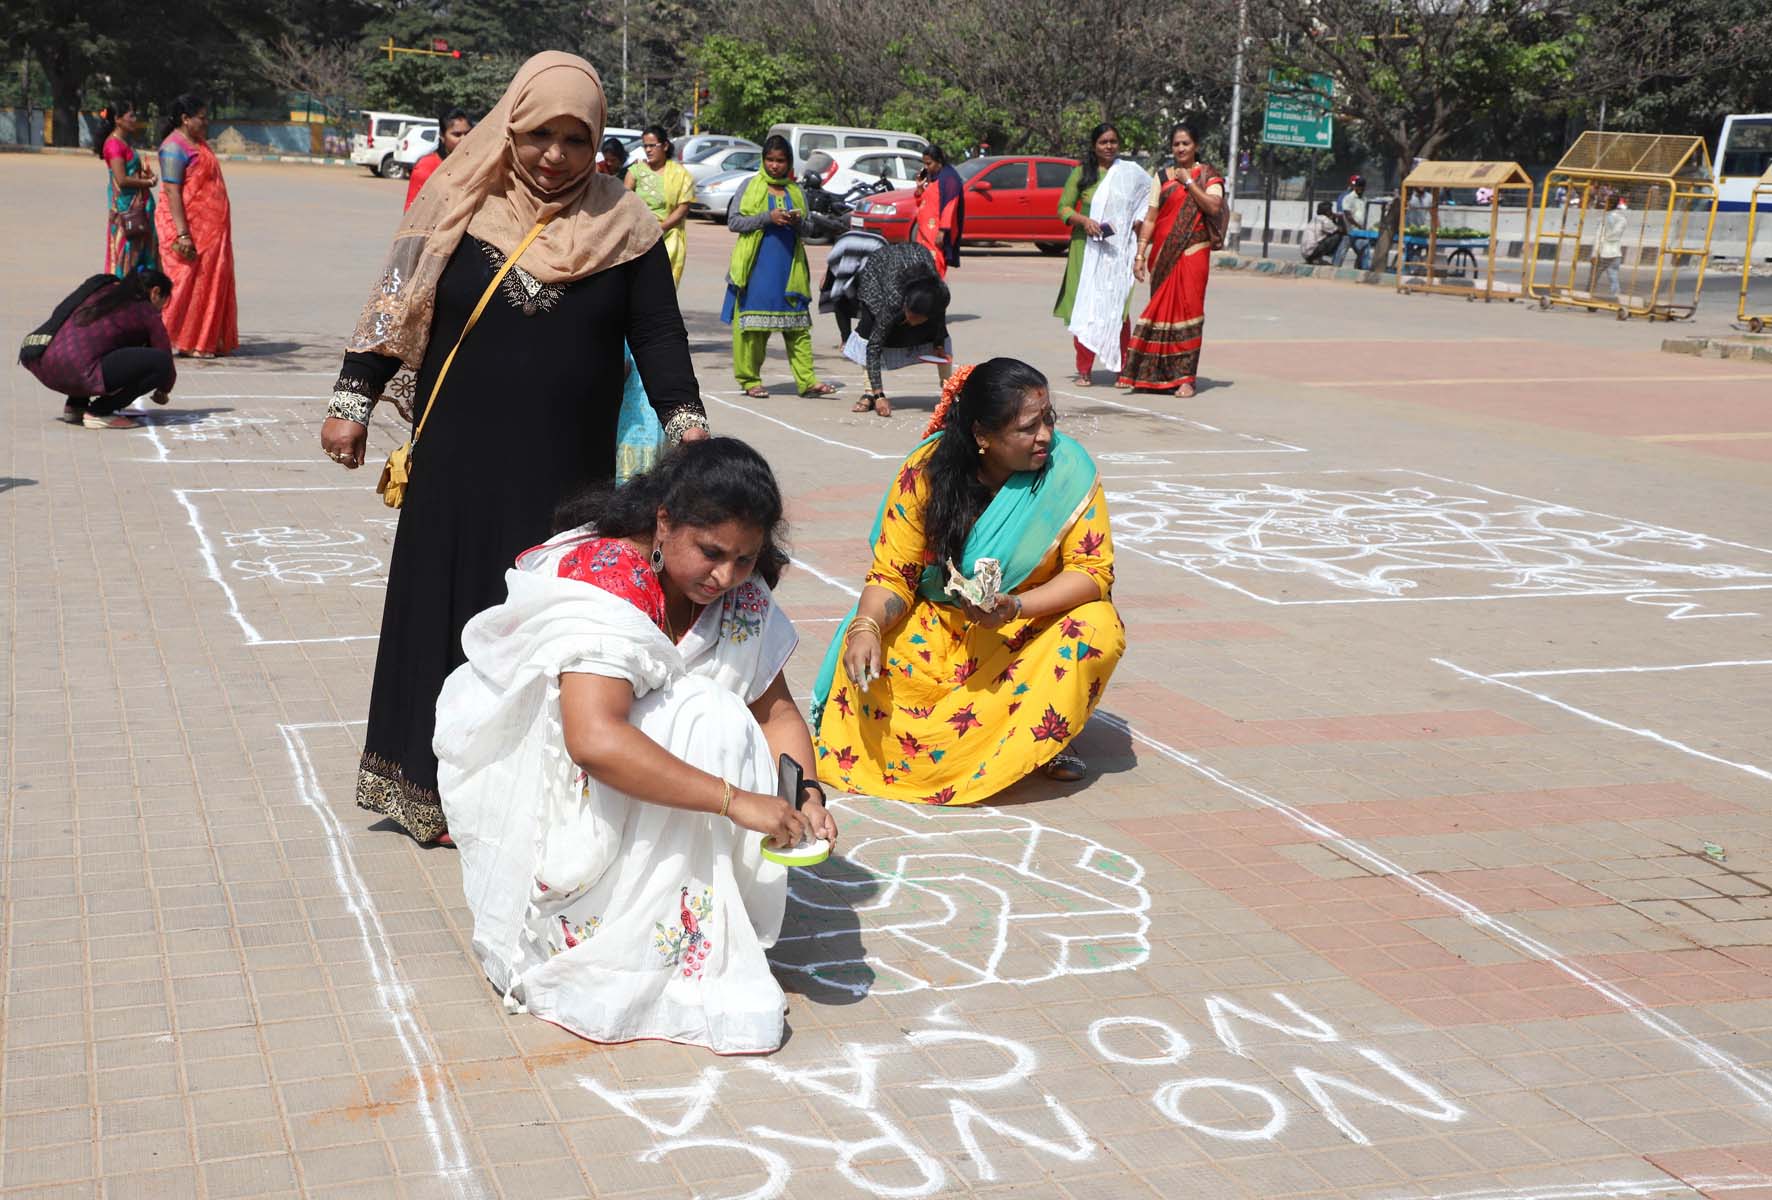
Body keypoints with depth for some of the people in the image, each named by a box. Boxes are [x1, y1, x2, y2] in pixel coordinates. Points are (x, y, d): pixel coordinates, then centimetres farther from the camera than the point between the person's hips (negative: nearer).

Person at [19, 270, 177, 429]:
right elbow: (166, 359, 12)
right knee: (160, 363, -6)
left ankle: (75, 406, 23)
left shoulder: (104, 287, 26)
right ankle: (99, 412, -2)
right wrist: (163, 392, 35)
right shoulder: (146, 311, 7)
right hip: (78, 373, -8)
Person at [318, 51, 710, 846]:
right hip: (460, 468, 0)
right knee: (451, 614, 5)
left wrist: (687, 426, -12)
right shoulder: (459, 208, 0)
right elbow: (394, 309, 6)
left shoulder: (620, 226, 1)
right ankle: (436, 789, 18)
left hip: (569, 474, 0)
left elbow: (658, 335, 0)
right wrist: (351, 403, 3)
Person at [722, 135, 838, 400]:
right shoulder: (750, 186, 4)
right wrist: (767, 218, -14)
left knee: (798, 324, -1)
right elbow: (733, 222, -2)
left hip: (790, 267, 3)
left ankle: (807, 381, -4)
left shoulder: (797, 191, 14)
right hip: (756, 266, -3)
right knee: (752, 323, -2)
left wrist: (799, 222, -5)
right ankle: (750, 380, 6)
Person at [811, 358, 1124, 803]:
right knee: (868, 652, -28)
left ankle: (1038, 741, -7)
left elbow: (1094, 570, -17)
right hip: (937, 628, 0)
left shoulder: (1069, 468, -17)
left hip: (1029, 630, 0)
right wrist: (867, 627, -35)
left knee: (1097, 629, -30)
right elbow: (891, 575, -14)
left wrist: (1017, 607, -32)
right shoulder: (927, 471, -16)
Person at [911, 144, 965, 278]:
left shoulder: (948, 177, -10)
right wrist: (920, 187, 6)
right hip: (925, 230, 9)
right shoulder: (931, 177, 18)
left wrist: (942, 231, -23)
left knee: (933, 266, -14)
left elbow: (949, 207, -17)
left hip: (937, 232, -9)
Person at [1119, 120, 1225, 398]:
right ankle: (1158, 375, 11)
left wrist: (1189, 183, -9)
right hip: (1163, 253, 3)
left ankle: (1184, 377, -6)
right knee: (1161, 310, 3)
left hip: (1192, 253, -3)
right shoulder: (1162, 177, 12)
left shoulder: (1208, 175, 6)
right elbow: (1151, 217, 7)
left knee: (1187, 309, -7)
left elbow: (1213, 207, -10)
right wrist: (1141, 253, 0)